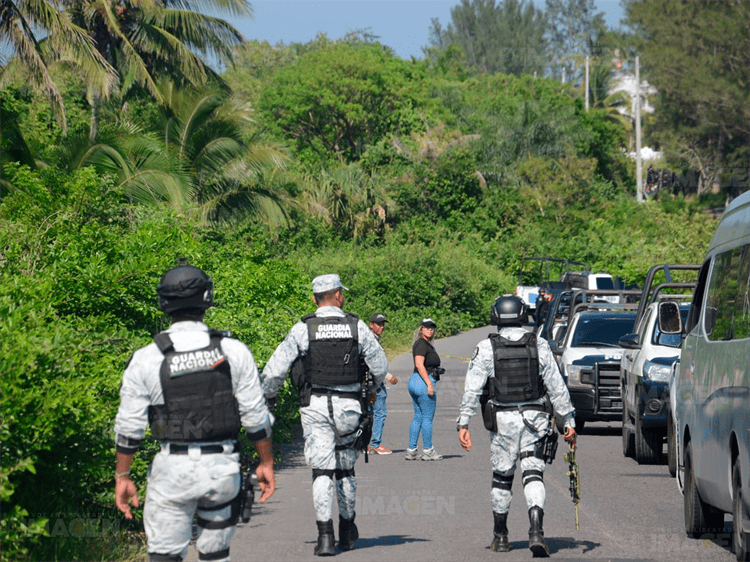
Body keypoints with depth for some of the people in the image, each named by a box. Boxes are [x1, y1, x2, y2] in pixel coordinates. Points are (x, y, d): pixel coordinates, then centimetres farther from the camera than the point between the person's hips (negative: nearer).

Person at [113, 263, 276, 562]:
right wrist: (266, 463, 11)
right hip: (223, 468, 2)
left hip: (173, 470, -2)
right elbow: (255, 416, 0)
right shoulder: (234, 352, -3)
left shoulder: (145, 360, -5)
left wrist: (122, 476, 7)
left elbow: (129, 427, -2)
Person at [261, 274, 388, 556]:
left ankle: (325, 536, -11)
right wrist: (373, 388, 30)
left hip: (315, 406, -1)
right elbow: (380, 366, 8)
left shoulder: (302, 329, -4)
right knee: (345, 469, 15)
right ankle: (347, 531, 27)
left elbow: (275, 369, -2)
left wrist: (266, 395, 17)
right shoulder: (357, 327, 0)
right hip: (348, 406, 1)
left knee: (322, 471, -1)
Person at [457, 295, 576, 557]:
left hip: (502, 421, 0)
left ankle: (500, 536, 23)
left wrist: (463, 423, -5)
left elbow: (472, 390, -6)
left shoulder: (486, 348, -2)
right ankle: (536, 530, -22)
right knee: (533, 475, -1)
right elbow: (557, 387, 3)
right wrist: (569, 421, 7)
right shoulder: (539, 346, 2)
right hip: (535, 418, 0)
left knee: (501, 477, 13)